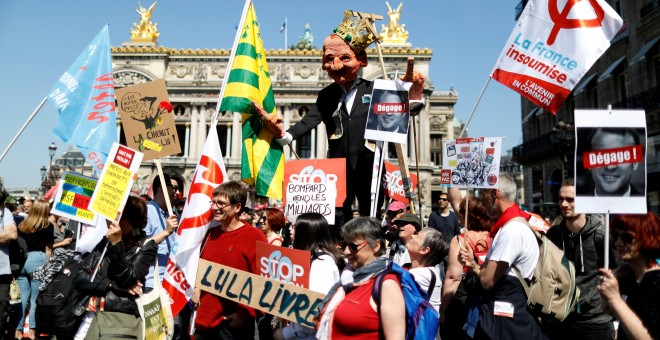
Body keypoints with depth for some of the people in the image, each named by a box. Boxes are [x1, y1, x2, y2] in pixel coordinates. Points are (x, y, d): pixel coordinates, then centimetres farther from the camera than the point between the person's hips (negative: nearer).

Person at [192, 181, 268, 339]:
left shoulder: (255, 237, -11)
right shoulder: (210, 234, 8)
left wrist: (246, 313, -15)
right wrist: (196, 290, 7)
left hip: (233, 323, -6)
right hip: (203, 320, 6)